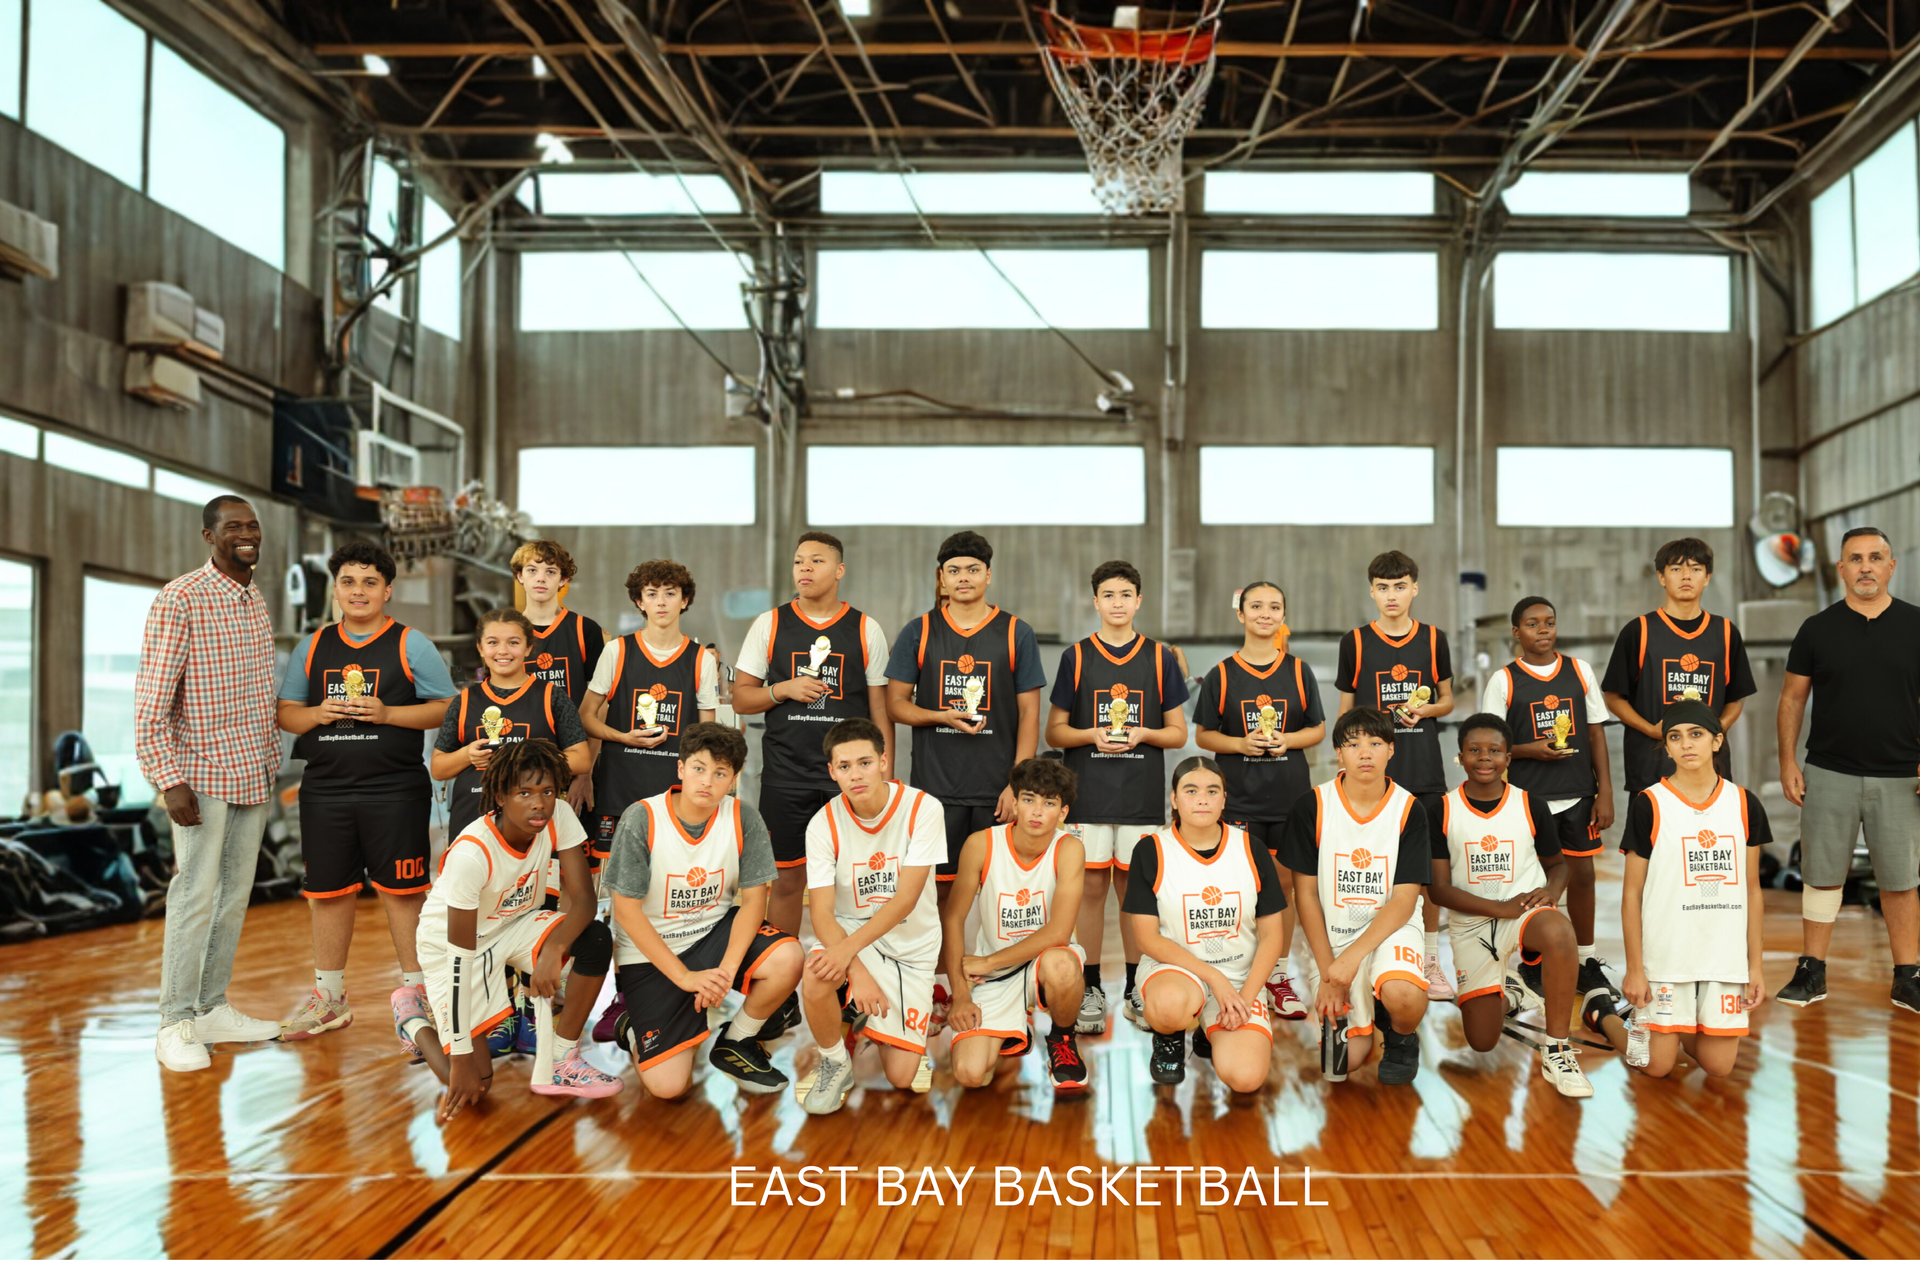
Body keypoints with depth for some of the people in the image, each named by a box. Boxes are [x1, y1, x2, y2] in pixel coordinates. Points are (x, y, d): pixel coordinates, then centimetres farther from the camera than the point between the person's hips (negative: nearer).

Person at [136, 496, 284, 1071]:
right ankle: (175, 1023, 6)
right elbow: (151, 698, -15)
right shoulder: (180, 599, -11)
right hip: (203, 774, -7)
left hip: (253, 774, 7)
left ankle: (213, 1008, 22)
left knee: (236, 894, 11)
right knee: (197, 894, -4)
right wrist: (169, 780, -20)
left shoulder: (258, 600, 12)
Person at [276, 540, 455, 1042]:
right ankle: (329, 996, 23)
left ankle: (414, 992, 12)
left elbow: (446, 710, -2)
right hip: (325, 789, 4)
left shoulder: (411, 645, 3)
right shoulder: (312, 648, 14)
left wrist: (387, 713, -15)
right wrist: (317, 714, -6)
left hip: (395, 789, -4)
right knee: (328, 891, 10)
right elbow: (286, 712, 16)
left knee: (400, 889, 0)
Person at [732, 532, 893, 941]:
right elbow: (741, 698, 7)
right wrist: (785, 689, -11)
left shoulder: (866, 630, 5)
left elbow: (880, 710, 7)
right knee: (788, 880, 6)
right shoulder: (769, 624, 6)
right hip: (785, 776, 0)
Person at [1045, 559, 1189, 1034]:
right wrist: (1091, 735, -12)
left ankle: (1135, 989, 17)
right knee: (1091, 887, 2)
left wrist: (1143, 733, -11)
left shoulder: (1160, 657, 6)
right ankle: (1091, 990, 12)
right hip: (1088, 793, 0)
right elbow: (1053, 731, 6)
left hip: (1142, 795, 0)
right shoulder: (1076, 657, 5)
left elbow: (1178, 734, 8)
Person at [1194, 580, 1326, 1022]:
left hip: (1289, 795, 2)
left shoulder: (1299, 671, 6)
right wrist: (1240, 744, -14)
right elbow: (1202, 735, 4)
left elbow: (1319, 729, 9)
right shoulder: (1221, 675, 2)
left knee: (1283, 884, 7)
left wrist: (1287, 740, -10)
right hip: (1238, 798, -2)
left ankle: (1278, 978, 19)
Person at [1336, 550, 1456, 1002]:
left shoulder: (1433, 639, 5)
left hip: (1425, 773, 1)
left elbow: (1447, 700, 14)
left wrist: (1423, 709, -8)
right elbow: (1345, 711, 7)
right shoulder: (1355, 642, 2)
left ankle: (1430, 962, 18)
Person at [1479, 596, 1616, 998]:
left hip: (1578, 795, 2)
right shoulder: (1503, 680, -2)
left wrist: (1605, 792, 3)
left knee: (1582, 874, 6)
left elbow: (1596, 732, 7)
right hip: (1526, 797, -2)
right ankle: (1532, 964, 17)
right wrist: (1532, 750, -18)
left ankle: (1587, 964, 21)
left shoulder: (1579, 671, 6)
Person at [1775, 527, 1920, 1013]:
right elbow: (1792, 698, 6)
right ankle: (1811, 972, 15)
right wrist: (1787, 761, 0)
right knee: (1822, 875, 6)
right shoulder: (1818, 628, 4)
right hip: (1829, 774, 0)